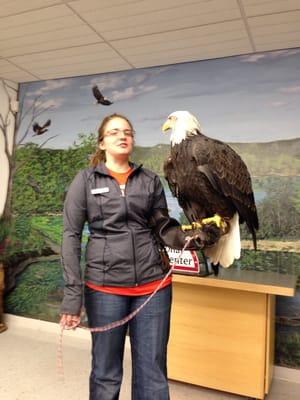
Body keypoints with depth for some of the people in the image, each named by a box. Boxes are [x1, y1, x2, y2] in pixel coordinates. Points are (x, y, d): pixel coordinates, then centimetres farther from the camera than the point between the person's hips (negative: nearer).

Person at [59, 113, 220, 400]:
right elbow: (71, 236, -3)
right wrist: (72, 295, -10)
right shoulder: (85, 180, 1)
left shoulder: (150, 180, 8)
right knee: (106, 373, 13)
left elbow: (163, 228, 8)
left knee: (153, 373, 11)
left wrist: (195, 237, -12)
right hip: (105, 287, -1)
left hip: (153, 284, 2)